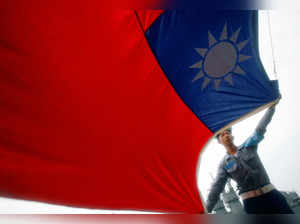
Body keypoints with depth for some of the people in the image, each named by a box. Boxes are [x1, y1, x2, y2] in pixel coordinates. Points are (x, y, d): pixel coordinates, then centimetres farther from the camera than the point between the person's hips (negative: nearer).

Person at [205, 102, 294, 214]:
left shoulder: (248, 146, 6)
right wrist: (206, 210, -11)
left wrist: (272, 106, -9)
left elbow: (260, 128, -2)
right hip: (251, 202, -2)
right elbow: (216, 188, -5)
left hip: (270, 194, 2)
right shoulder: (224, 164, 0)